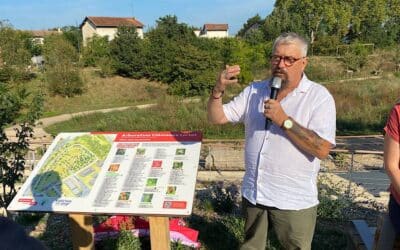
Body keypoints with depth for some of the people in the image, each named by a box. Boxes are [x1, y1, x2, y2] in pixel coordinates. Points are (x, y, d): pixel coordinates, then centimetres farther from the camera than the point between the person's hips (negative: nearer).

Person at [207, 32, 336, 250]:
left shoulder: (319, 96, -10)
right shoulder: (254, 91, 2)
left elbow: (322, 149, -20)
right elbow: (216, 118, -1)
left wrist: (284, 120, -25)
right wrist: (218, 90, -19)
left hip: (294, 201, -3)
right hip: (253, 194, 4)